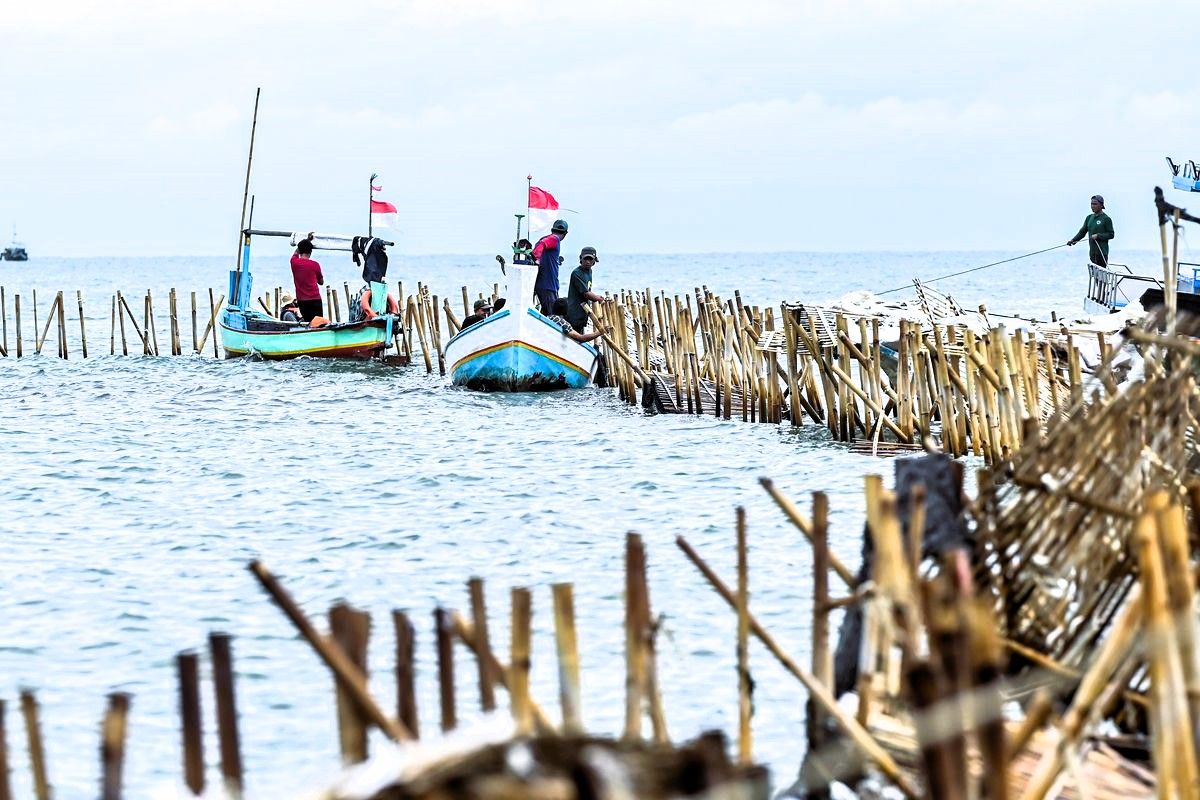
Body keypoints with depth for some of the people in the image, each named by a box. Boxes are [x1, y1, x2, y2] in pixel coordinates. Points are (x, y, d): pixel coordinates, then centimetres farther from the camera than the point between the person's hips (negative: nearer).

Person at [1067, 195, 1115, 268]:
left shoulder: (1106, 219, -5)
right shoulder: (1089, 218, 13)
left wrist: (1098, 236, -18)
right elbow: (1082, 232, 14)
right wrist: (1073, 240, 0)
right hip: (1092, 252, 6)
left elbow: (1111, 234, -6)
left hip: (1102, 251, -6)